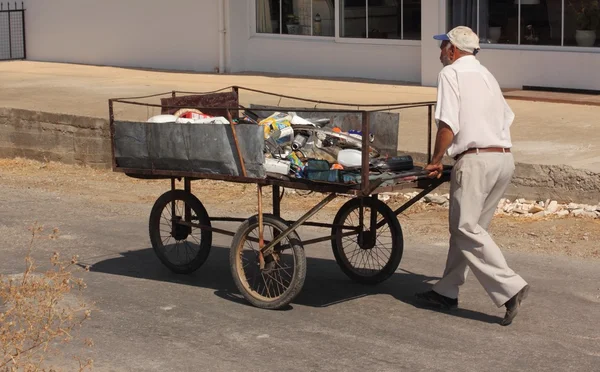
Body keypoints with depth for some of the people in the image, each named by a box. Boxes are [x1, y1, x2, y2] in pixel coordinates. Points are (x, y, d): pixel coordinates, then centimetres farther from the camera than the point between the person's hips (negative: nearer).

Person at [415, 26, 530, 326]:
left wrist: (436, 161, -1)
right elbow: (506, 118, 23)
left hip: (476, 160, -9)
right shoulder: (486, 75, 23)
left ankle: (510, 287, -19)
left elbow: (448, 124, -11)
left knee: (466, 227, -10)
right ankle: (447, 291, 18)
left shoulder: (451, 73, -2)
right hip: (505, 158, 9)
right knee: (467, 227, 13)